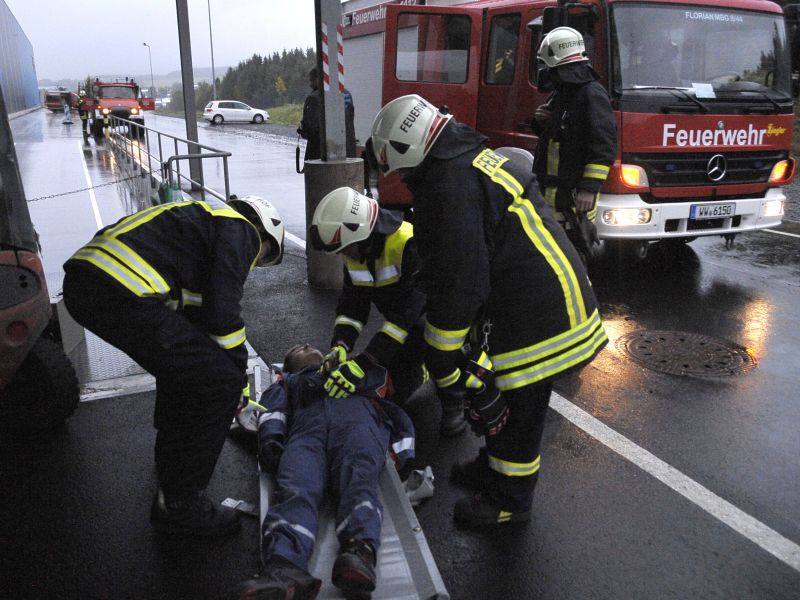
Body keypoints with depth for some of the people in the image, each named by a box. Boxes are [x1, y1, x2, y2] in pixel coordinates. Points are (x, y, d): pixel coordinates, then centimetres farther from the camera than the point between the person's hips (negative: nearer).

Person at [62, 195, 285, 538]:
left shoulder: (207, 218, 33)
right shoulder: (241, 231, 5)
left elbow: (197, 313, 36)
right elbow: (221, 311, -8)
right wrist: (238, 372, 7)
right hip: (121, 294, -10)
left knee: (185, 363, 29)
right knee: (220, 380, -4)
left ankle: (171, 460, 45)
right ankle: (178, 504, 7)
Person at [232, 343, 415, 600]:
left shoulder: (360, 370, 44)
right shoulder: (286, 382, 44)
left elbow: (396, 414, 28)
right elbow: (271, 407, 19)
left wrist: (406, 457, 7)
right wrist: (270, 436, -6)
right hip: (307, 425, 0)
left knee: (358, 483, -33)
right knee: (295, 490, -33)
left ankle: (360, 555, -58)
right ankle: (285, 569, -57)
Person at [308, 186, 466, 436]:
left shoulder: (410, 241, -36)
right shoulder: (356, 250, -10)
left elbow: (407, 311, -41)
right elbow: (352, 303, -8)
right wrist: (340, 346, -27)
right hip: (406, 321, 7)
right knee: (399, 386, -1)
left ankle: (453, 403, -8)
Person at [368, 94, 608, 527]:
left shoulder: (450, 187, -21)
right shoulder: (474, 160, 13)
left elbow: (459, 285, -24)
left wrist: (443, 363, -13)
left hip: (536, 317, -10)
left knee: (514, 408, 7)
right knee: (495, 395, 24)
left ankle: (508, 500, 27)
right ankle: (493, 469, 44)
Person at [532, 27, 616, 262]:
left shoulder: (592, 94, -14)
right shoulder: (561, 94, 16)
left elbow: (603, 146, -20)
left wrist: (589, 188, -26)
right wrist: (540, 121, 5)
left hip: (574, 197, -9)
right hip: (551, 190, 9)